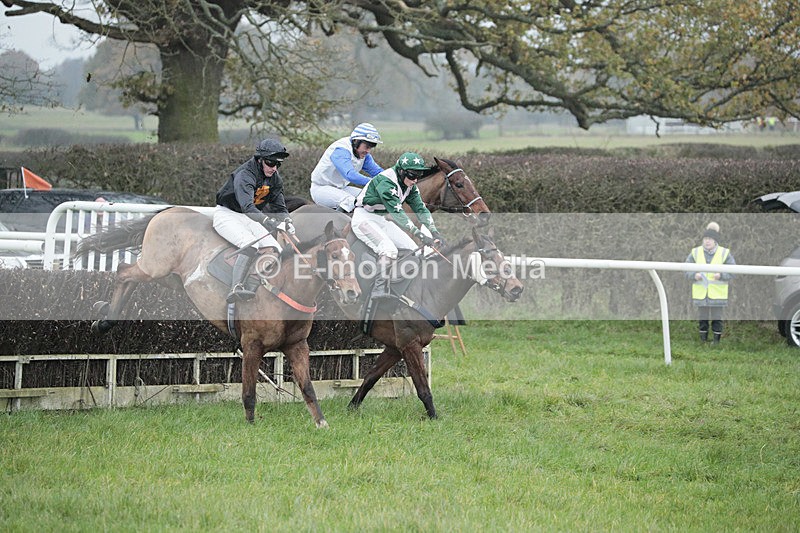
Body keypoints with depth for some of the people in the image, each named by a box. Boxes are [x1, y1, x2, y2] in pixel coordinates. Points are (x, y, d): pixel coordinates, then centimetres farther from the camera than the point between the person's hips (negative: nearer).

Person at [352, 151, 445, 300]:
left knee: (412, 249, -1)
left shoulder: (409, 185, 0)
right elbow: (397, 213, -35)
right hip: (364, 218, -9)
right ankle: (380, 290, -22)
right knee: (389, 250, -29)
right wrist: (421, 235, -40)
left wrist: (434, 232, -15)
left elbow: (420, 208, 0)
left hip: (383, 219, 9)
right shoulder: (386, 182, -29)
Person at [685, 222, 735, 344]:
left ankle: (716, 339, 14)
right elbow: (686, 269, 5)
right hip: (700, 293, 2)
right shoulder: (696, 253, 3)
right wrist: (694, 275, -16)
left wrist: (721, 275, -21)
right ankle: (703, 339, 20)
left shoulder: (724, 253, -3)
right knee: (703, 318, 10)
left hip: (717, 293, -2)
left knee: (717, 318, 4)